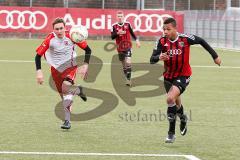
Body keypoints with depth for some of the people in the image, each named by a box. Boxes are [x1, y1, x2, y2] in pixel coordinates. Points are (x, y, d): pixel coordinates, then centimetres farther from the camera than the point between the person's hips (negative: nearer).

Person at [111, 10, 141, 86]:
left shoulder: (127, 24, 2)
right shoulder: (114, 26, -1)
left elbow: (132, 33, 13)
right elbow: (112, 37, -6)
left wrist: (136, 40, 5)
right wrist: (118, 33, -22)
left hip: (128, 46, -2)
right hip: (120, 48, 2)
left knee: (128, 62, -18)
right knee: (123, 65, 9)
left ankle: (128, 79, -17)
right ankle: (127, 79, 22)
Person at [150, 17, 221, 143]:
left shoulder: (185, 39, -18)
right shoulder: (162, 41, -13)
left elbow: (201, 41, 0)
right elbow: (152, 59, -17)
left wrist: (215, 56, 6)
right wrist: (159, 57, -41)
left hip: (183, 75, -4)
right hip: (168, 76, 4)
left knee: (170, 98, -24)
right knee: (176, 102, 20)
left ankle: (171, 133, -13)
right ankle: (183, 118, 55)